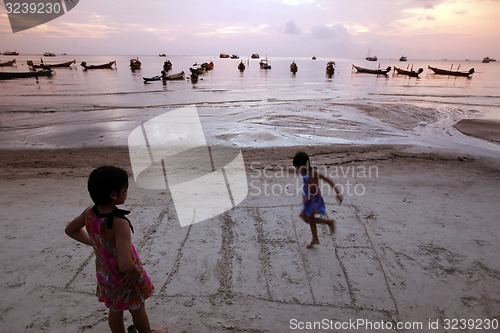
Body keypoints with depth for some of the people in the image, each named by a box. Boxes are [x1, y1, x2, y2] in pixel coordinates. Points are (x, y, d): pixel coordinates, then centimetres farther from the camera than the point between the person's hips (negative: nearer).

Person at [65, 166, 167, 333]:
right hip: (126, 277, -6)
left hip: (105, 275, 6)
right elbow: (126, 264, -43)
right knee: (138, 310, 23)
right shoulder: (119, 222, -38)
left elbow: (70, 230, 6)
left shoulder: (89, 213, -16)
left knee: (115, 311, 28)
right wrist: (136, 271, -22)